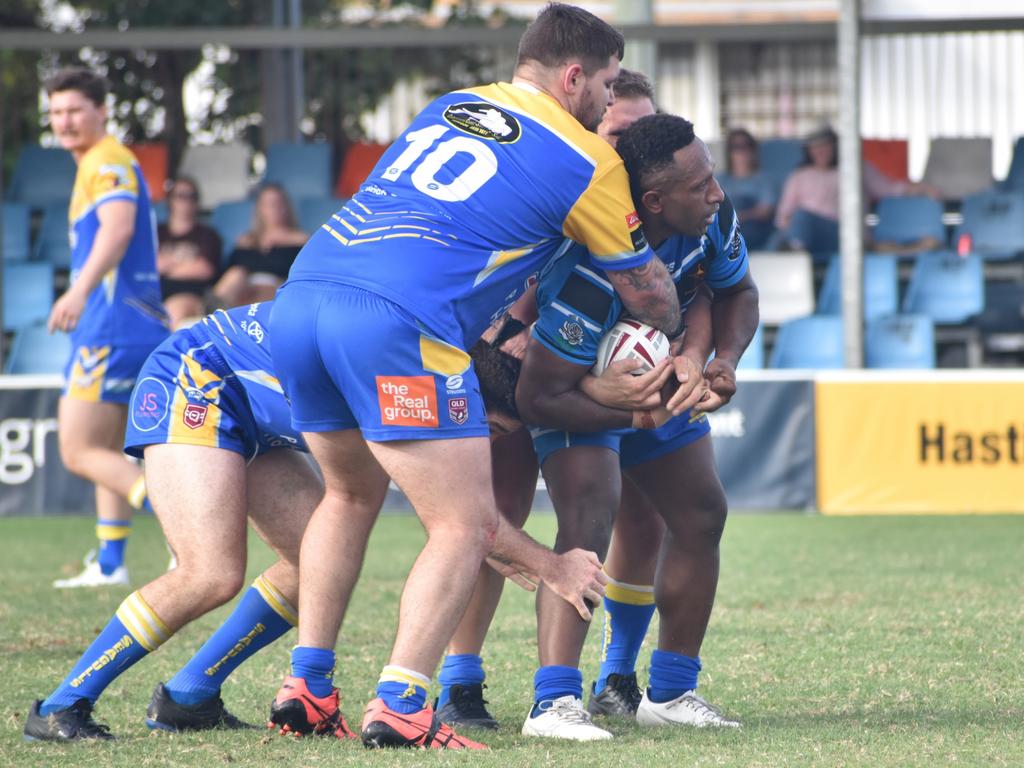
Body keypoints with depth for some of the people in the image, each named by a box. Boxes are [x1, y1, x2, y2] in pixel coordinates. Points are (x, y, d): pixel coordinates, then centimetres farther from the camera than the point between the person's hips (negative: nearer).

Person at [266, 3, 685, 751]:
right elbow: (647, 290, 20)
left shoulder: (451, 106, 25)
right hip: (398, 322, -7)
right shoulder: (588, 162, 7)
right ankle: (399, 707, -8)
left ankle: (305, 685, 25)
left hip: (302, 292, 7)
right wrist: (675, 334, 41)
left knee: (352, 495, 27)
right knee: (466, 527, 1)